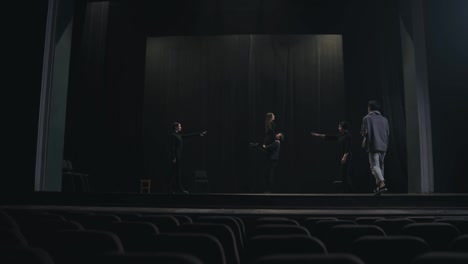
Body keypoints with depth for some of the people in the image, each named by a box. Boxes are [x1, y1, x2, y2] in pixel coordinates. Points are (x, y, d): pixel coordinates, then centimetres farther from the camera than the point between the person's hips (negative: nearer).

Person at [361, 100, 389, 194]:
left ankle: (382, 184, -25)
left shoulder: (367, 118, -4)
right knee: (380, 166, 15)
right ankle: (378, 185, 20)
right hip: (383, 146, 5)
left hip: (373, 145, -5)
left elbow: (364, 132, -10)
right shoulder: (384, 119, 10)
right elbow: (387, 133, 10)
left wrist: (363, 134, 12)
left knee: (374, 166, -6)